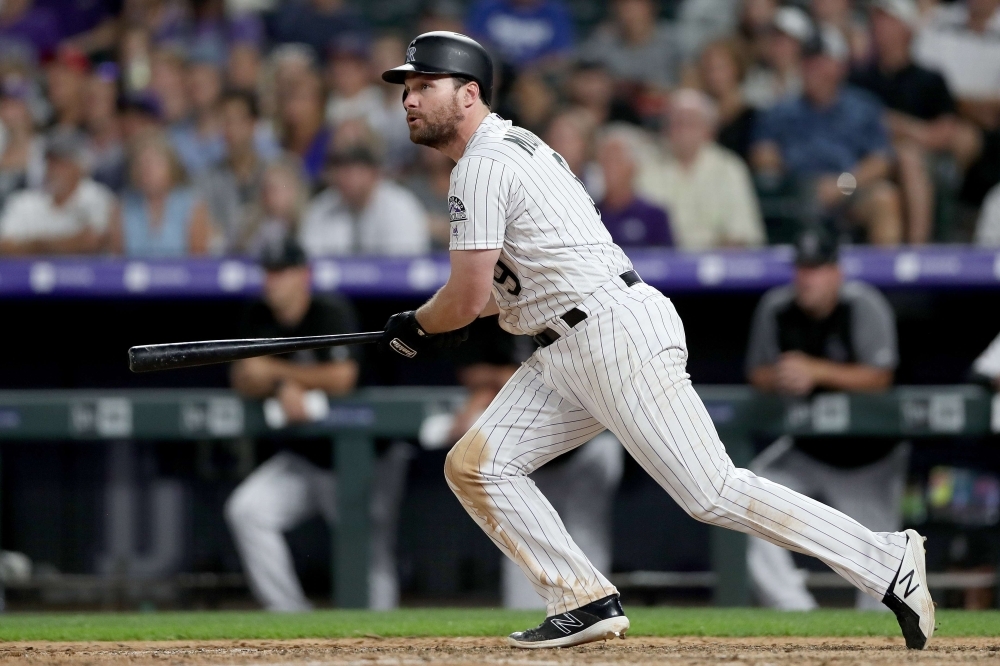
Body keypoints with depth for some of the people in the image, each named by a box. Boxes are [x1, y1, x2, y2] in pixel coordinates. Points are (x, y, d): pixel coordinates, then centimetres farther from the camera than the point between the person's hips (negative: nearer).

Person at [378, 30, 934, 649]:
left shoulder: (484, 165, -11)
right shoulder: (513, 149, 21)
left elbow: (468, 297, -13)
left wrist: (414, 327, 7)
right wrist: (445, 320, 19)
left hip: (616, 335, -11)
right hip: (569, 357, 11)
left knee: (713, 493, -13)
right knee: (474, 465, 4)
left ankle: (888, 563, -10)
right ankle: (587, 601, 2)